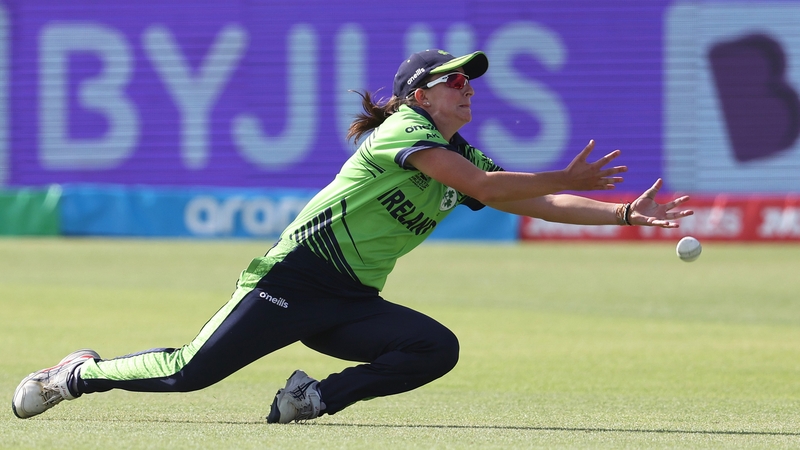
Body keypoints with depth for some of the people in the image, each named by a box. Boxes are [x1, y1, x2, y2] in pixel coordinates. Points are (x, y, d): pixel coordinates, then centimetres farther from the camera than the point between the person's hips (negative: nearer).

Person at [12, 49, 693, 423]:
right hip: (296, 277, -7)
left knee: (438, 349, -17)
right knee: (191, 372, -14)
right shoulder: (402, 127, -9)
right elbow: (483, 186, -19)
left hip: (354, 304, 7)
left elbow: (538, 204, 14)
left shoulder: (465, 157, 16)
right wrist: (568, 179, -15)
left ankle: (315, 398, -8)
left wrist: (626, 213, 6)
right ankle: (82, 374, 12)